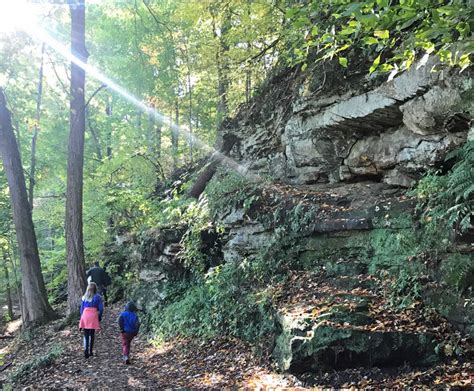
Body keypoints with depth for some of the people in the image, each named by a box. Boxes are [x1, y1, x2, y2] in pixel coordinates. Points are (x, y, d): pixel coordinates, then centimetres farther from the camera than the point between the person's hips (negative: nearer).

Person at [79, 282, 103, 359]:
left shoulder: (84, 297, 10)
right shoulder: (97, 297, -1)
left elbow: (81, 308, 12)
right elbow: (101, 308, -2)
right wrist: (99, 318, 10)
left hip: (85, 315, 2)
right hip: (93, 316, -2)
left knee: (86, 335, 6)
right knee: (92, 334, 9)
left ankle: (86, 350, -14)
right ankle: (90, 351, 14)